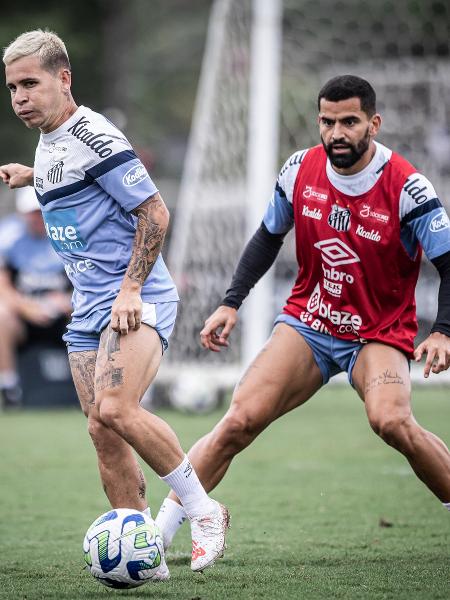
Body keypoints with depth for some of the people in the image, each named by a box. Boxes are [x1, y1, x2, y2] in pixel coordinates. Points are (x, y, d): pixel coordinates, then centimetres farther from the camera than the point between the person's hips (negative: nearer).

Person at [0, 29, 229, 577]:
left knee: (114, 407, -28)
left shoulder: (93, 136, -14)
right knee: (102, 431, 1)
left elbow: (154, 212, -15)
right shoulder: (47, 142, 14)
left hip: (137, 299, -9)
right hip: (88, 307, 9)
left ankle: (203, 510, -12)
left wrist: (131, 288, -19)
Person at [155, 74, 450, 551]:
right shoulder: (300, 171, -5)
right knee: (240, 421, -13)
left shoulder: (406, 188, -17)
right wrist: (231, 302, 3)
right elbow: (268, 237, 11)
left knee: (391, 421, -32)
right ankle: (158, 532, -6)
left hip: (379, 334, -3)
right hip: (306, 324, 3)